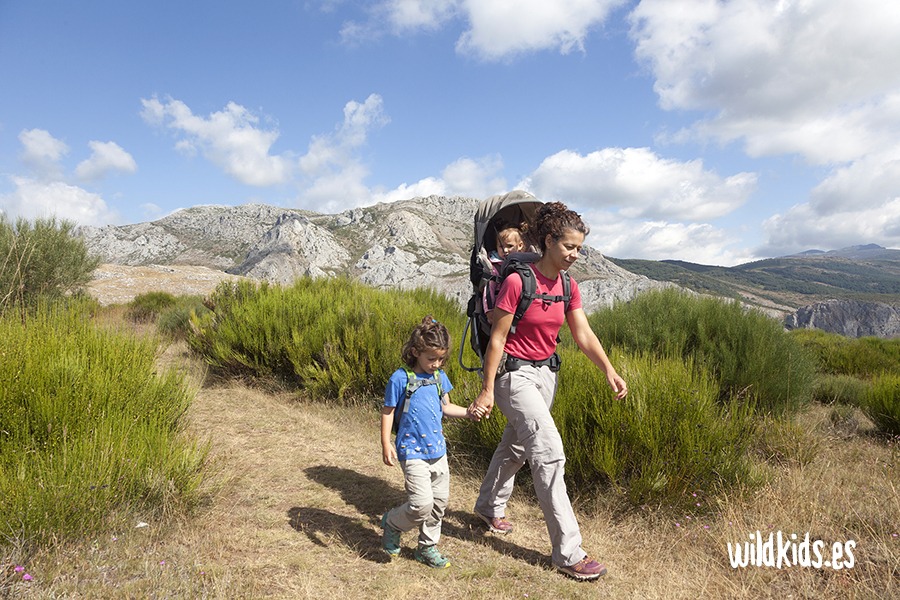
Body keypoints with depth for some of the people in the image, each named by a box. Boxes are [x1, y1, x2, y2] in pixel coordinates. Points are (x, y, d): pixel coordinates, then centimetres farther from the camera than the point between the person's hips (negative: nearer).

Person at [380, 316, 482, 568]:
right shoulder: (400, 379, -12)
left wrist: (468, 412, 1)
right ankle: (392, 523, 17)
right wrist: (386, 444, -12)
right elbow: (387, 412, -7)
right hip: (413, 452, -7)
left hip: (437, 450, 7)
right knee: (422, 504, -13)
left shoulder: (440, 377, 6)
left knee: (440, 501, 13)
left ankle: (427, 547, 32)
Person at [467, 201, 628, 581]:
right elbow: (497, 339, -17)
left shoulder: (568, 287, 1)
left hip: (546, 371, 8)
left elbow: (584, 335, 0)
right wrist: (487, 391, -16)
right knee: (549, 453, -11)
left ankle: (489, 507, 45)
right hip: (515, 374, -8)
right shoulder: (517, 281, -20)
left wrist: (610, 371, -13)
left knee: (516, 445, 21)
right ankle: (568, 552, -2)